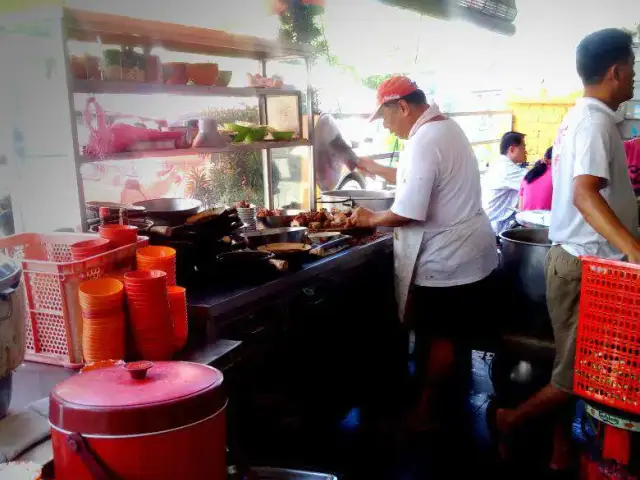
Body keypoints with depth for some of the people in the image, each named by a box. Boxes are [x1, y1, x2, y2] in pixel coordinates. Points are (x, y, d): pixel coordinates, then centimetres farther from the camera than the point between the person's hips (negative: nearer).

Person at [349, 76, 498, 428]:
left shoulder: (424, 142, -24)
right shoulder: (446, 127, 9)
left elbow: (408, 213, -27)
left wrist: (371, 219, -10)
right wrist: (372, 168, 22)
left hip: (446, 260, -10)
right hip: (467, 253, 10)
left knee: (439, 338, 3)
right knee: (452, 335, 20)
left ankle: (424, 413, 18)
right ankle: (439, 398, 36)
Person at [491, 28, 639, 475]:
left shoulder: (580, 116, 14)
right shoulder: (596, 121, -16)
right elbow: (586, 194, -31)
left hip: (575, 257, 10)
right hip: (587, 263, -10)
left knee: (572, 366, 14)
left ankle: (562, 454, 24)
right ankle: (511, 421, 17)